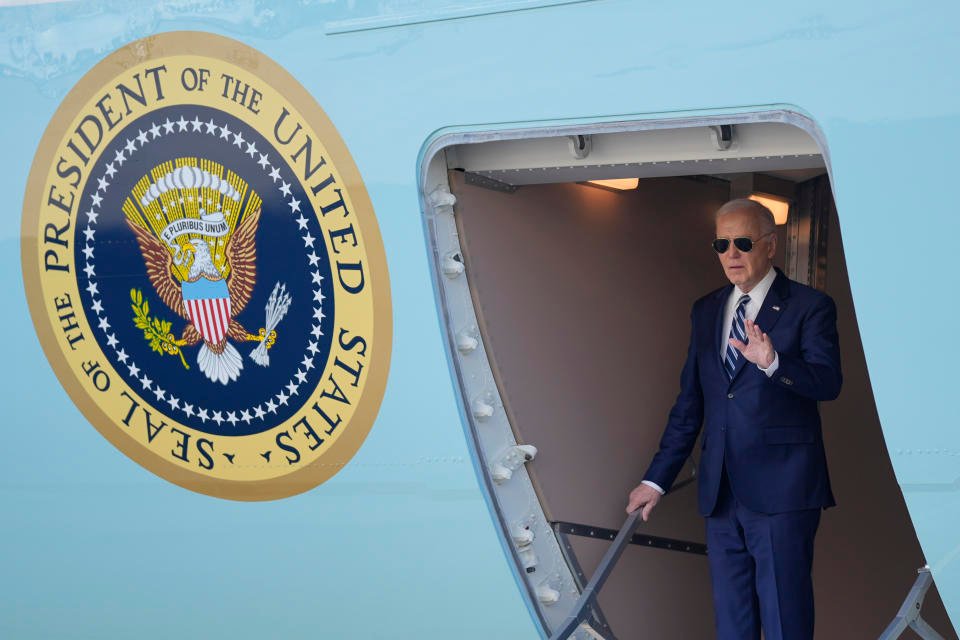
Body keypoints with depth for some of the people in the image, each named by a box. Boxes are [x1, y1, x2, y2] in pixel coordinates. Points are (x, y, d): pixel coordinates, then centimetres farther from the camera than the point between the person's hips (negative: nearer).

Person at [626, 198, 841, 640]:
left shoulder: (810, 307, -3)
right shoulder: (706, 311, 14)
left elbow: (828, 382, -17)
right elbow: (689, 401, 17)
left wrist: (773, 362, -36)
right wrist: (657, 478, 15)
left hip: (781, 489, -6)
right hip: (721, 490, 6)